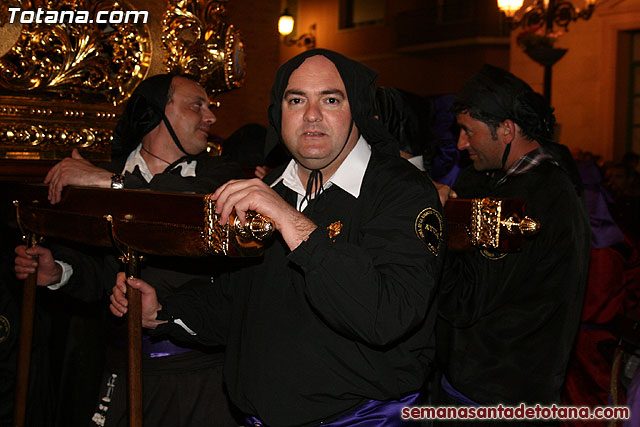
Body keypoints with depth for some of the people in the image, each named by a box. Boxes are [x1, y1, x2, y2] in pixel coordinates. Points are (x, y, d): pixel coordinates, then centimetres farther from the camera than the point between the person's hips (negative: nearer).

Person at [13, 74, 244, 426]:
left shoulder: (221, 175, 1)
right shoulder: (101, 177, 7)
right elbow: (99, 274, 11)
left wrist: (115, 184, -21)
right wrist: (59, 272, -10)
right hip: (129, 367, 2)